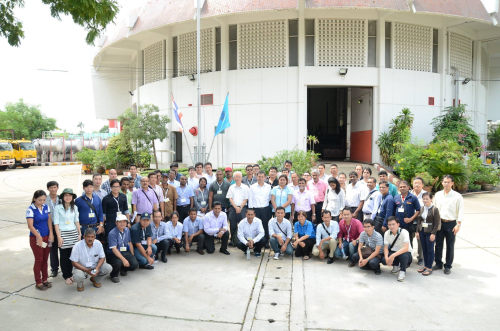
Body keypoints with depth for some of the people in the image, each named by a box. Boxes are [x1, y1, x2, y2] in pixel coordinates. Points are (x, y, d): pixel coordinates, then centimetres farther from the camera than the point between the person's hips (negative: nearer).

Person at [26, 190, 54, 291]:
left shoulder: (46, 207, 3)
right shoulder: (30, 210, -13)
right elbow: (30, 226, -15)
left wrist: (51, 234, -3)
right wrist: (39, 237, -14)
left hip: (46, 237, 5)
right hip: (36, 238, -5)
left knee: (45, 260, 11)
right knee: (39, 260, 2)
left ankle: (44, 279, 24)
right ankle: (38, 282, 13)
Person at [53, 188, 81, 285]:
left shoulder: (74, 207, 9)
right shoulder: (58, 208, -3)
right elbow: (56, 223, -4)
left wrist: (79, 233, 11)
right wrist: (59, 237, -9)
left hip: (73, 233, 3)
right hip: (63, 233, -3)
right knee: (64, 256, 2)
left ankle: (70, 274, 17)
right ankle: (66, 276, 14)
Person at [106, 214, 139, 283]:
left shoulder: (127, 230, 5)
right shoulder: (112, 233, -16)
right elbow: (114, 249, -22)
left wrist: (132, 256, 9)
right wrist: (123, 259, -31)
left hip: (125, 252, 6)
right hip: (113, 254, -5)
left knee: (135, 264, -18)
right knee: (118, 263, -37)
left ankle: (123, 269, 17)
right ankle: (114, 275, 0)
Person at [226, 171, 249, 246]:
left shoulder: (245, 187, 7)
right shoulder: (231, 187, 11)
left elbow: (246, 199, 2)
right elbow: (230, 198, 5)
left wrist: (240, 208, -8)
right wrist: (236, 207, -7)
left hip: (242, 208, -1)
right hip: (233, 207, 2)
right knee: (233, 225, 1)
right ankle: (232, 240, 9)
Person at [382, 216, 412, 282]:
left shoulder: (404, 232, -24)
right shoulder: (387, 233, -9)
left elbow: (406, 248, -34)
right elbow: (386, 247, -6)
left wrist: (393, 255, -44)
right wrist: (386, 258, -27)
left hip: (404, 253, -4)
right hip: (393, 252, 4)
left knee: (404, 255, -40)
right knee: (384, 260, -25)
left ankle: (402, 271, -10)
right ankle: (396, 266, 10)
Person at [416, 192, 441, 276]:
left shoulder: (434, 209, -11)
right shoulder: (422, 208, 7)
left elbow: (437, 222, -12)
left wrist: (433, 233, -15)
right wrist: (417, 231, 8)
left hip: (430, 232, -6)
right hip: (422, 231, 6)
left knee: (430, 250, 2)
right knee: (424, 249, 13)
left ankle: (429, 268, 11)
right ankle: (425, 265, 24)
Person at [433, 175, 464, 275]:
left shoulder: (457, 196, -6)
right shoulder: (438, 195, 5)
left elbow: (461, 211, -6)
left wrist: (458, 224, -11)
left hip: (451, 223, -3)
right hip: (439, 222, 3)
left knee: (450, 246, 6)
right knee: (438, 244, 11)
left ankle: (448, 266, 19)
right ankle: (438, 263, 26)